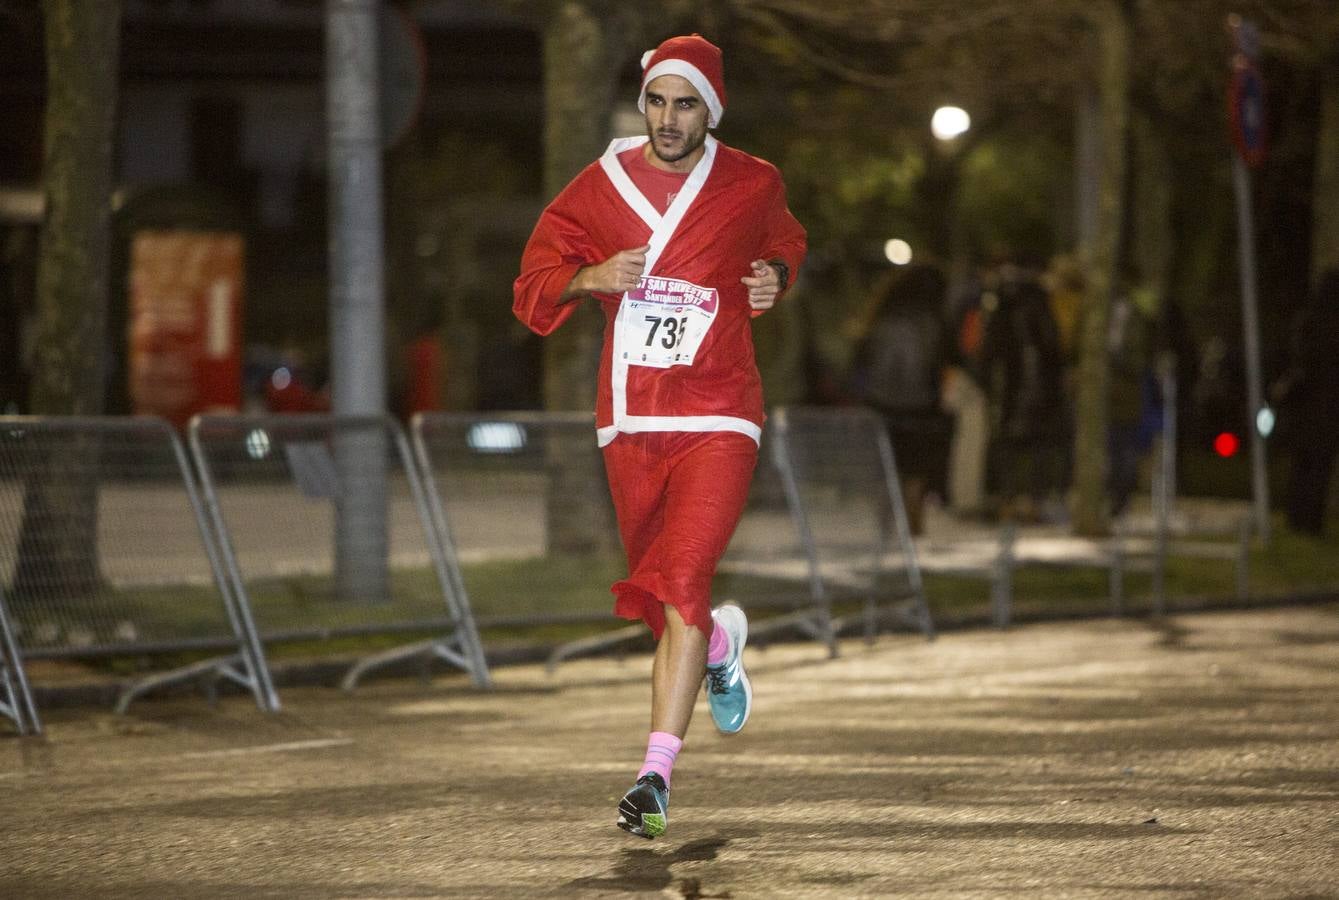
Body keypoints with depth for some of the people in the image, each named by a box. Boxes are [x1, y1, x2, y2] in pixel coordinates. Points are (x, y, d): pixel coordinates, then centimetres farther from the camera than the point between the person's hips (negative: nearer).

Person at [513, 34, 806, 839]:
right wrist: (589, 277, -15)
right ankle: (720, 644, 49)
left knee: (681, 588, -18)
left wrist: (775, 277, 0)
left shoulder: (752, 185, 1)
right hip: (630, 424, 3)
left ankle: (657, 773, -17)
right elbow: (535, 283, 6)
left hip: (717, 421, -3)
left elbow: (785, 240, 23)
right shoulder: (601, 186, 1)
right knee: (652, 594, 13)